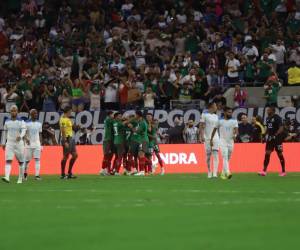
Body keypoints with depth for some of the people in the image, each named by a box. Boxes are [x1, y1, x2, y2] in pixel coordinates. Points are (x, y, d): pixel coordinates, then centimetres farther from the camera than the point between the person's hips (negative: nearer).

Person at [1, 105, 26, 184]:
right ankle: (7, 177, -28)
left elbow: (24, 131, -15)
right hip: (9, 143, 1)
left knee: (21, 162, 6)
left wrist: (20, 136, -35)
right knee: (8, 160, -15)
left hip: (19, 143, -1)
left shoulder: (21, 122, -2)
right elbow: (5, 132, 16)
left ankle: (20, 178, 20)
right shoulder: (7, 121, 8)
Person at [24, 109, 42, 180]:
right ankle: (25, 173, 25)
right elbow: (24, 133, -9)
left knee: (37, 159, -7)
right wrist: (26, 139, -29)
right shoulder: (27, 123, -4)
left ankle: (37, 175, -11)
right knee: (27, 160, 3)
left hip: (37, 144, 3)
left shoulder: (39, 124, 9)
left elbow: (40, 134, 14)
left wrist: (41, 144, 10)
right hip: (29, 144, -3)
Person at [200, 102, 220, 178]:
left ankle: (215, 173, -17)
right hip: (207, 138, -4)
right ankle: (209, 172, 17)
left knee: (216, 155, -9)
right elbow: (201, 126, -6)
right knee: (208, 155, 3)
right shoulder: (204, 115, -2)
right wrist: (202, 136, -16)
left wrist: (220, 137, 19)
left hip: (215, 137, 4)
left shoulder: (216, 116, 14)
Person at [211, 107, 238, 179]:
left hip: (231, 142, 3)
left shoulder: (234, 121, 1)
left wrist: (235, 135, -33)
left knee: (228, 159, 11)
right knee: (225, 157, -18)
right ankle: (227, 173, -29)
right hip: (223, 141, -3)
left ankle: (223, 174, 26)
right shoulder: (220, 121, -1)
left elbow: (236, 129, -13)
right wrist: (211, 139, 7)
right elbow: (214, 130, 8)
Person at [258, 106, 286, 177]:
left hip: (277, 139, -7)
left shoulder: (277, 118, -12)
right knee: (267, 154, 0)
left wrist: (275, 135, -26)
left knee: (280, 154, 1)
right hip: (270, 139, 7)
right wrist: (266, 135, 8)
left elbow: (281, 128, -18)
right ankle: (264, 171, -2)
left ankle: (283, 171, 11)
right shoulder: (268, 118, 11)